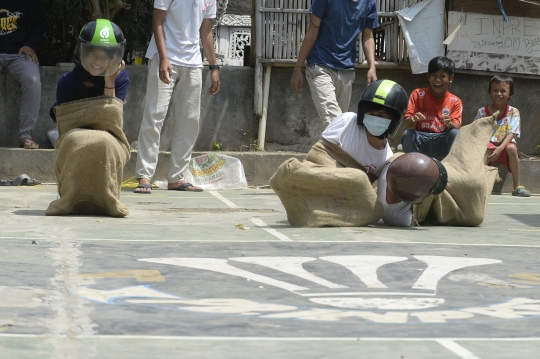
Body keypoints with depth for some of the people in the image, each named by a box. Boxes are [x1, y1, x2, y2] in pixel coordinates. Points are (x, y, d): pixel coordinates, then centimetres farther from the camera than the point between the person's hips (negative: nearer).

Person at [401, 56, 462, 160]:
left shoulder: (455, 102, 4)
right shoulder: (418, 95, 3)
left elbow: (457, 127, -6)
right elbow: (406, 124, -3)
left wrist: (449, 124, -31)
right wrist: (413, 120, -28)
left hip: (442, 143, 0)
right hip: (420, 140, 0)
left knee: (455, 133, -30)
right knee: (407, 134, -32)